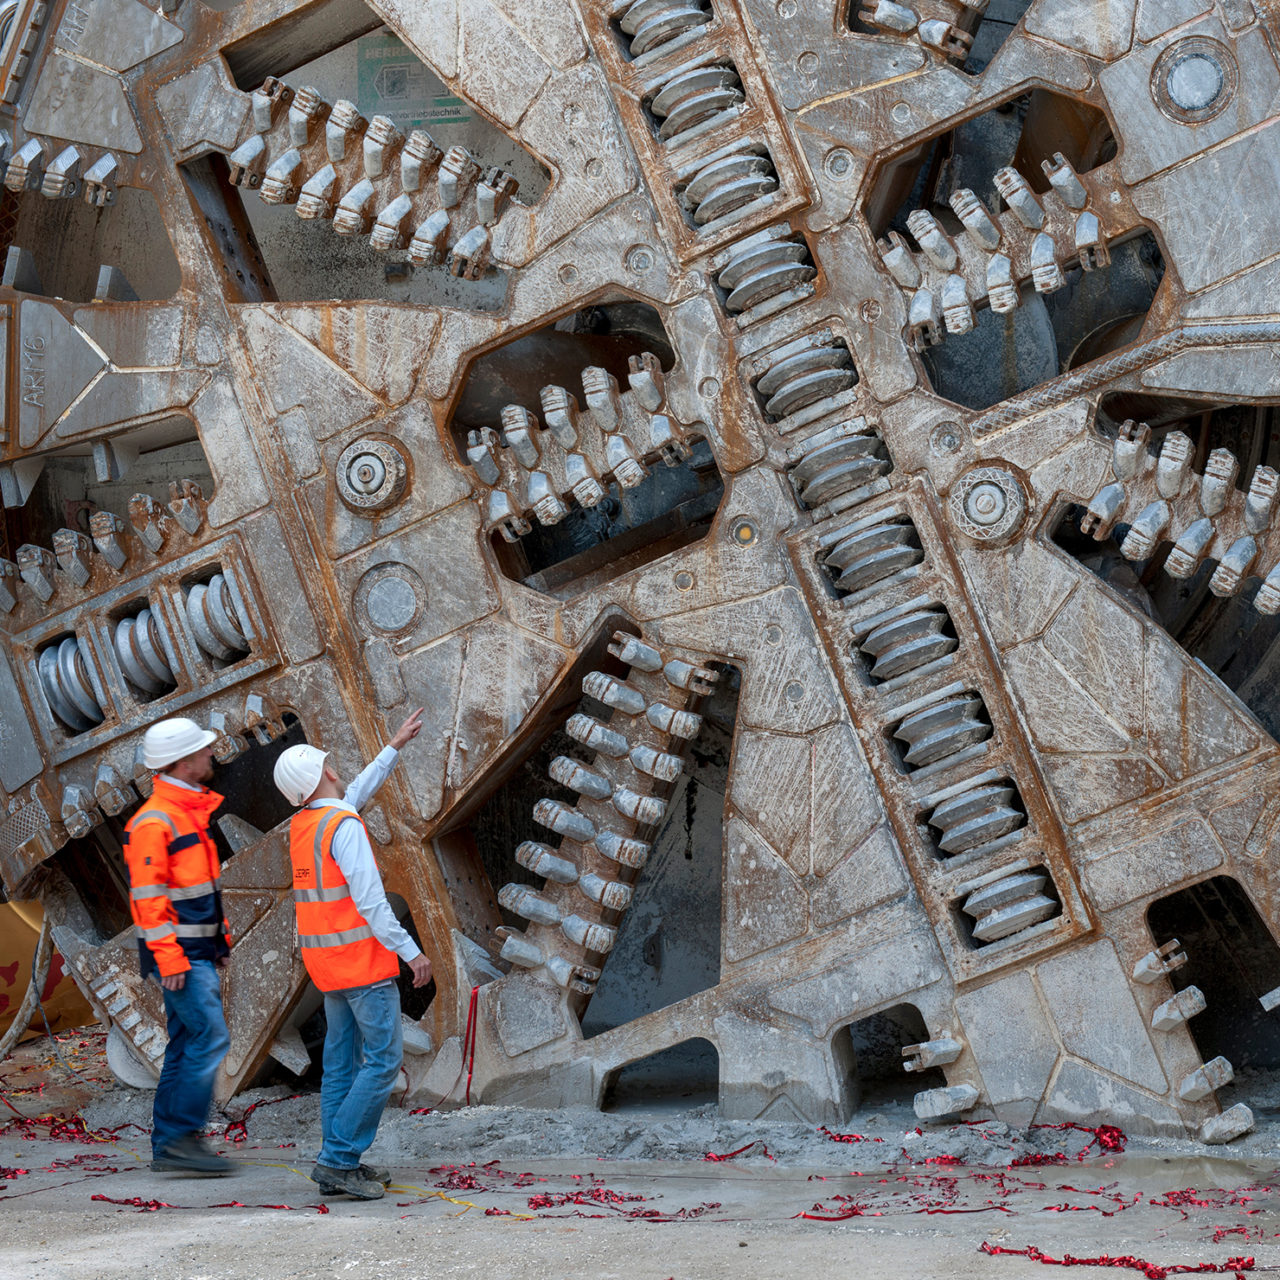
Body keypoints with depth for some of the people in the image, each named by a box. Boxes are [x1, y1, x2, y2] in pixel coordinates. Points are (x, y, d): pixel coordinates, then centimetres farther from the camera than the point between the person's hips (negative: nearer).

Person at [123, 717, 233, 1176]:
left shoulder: (191, 812, 15)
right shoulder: (154, 821, -16)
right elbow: (148, 896, -19)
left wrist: (221, 938, 20)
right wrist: (170, 959, -22)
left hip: (198, 951, 10)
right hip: (178, 954, -10)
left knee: (188, 1043, 11)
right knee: (210, 1038, -12)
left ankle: (168, 1146, 16)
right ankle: (179, 1138, -7)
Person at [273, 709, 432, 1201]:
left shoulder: (302, 824, 10)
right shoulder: (344, 827, -17)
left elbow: (357, 794, 27)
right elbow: (369, 901, -22)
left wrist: (396, 745, 33)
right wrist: (411, 952, -19)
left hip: (327, 959, 9)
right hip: (363, 957, -9)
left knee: (342, 1060, 10)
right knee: (383, 1060, -5)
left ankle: (338, 1165, 10)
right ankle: (339, 1159, -8)